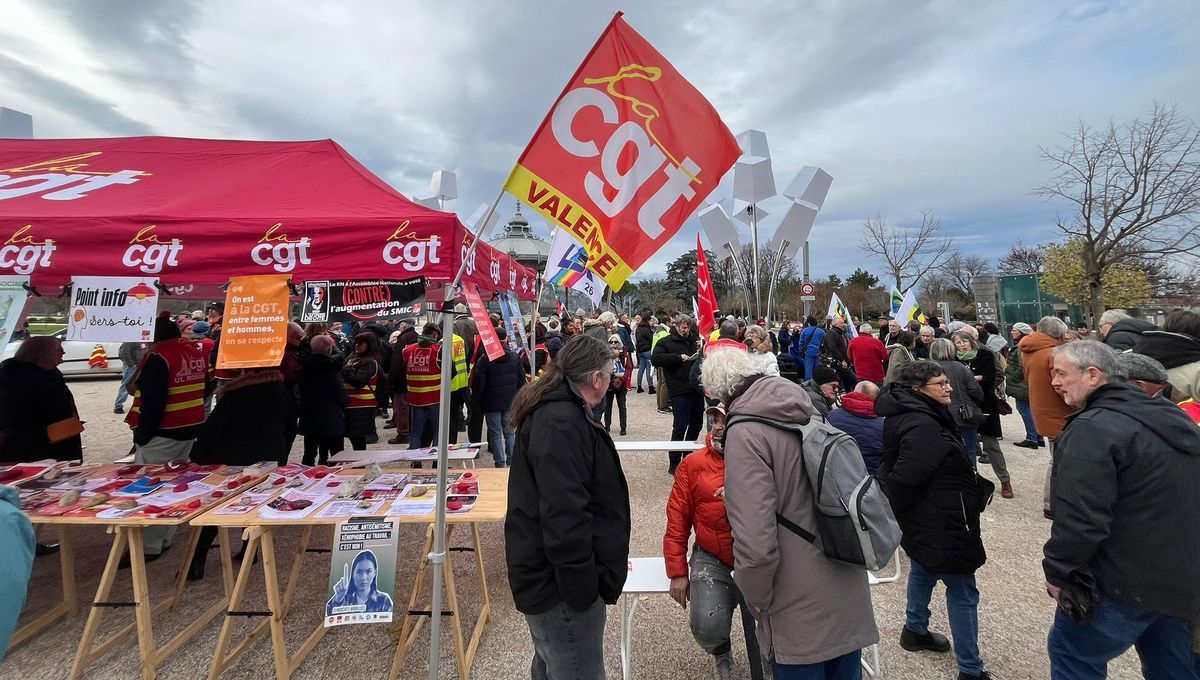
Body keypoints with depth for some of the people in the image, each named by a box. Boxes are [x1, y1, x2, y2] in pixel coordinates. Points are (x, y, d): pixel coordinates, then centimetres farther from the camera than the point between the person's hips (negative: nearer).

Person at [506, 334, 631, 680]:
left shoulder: (553, 413, 10)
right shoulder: (561, 424, -24)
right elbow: (563, 518, -29)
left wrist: (605, 555, 23)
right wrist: (583, 592, -21)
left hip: (550, 577, 10)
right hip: (562, 585, -10)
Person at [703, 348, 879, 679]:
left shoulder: (745, 432, -22)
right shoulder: (807, 409, 1)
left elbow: (755, 540, -27)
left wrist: (758, 598, -10)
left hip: (802, 607, -7)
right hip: (849, 591, 7)